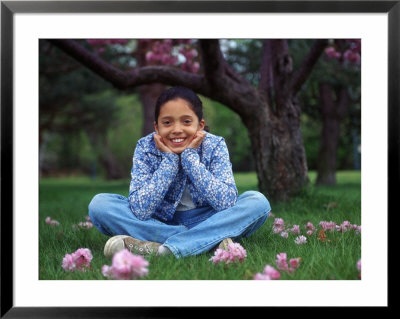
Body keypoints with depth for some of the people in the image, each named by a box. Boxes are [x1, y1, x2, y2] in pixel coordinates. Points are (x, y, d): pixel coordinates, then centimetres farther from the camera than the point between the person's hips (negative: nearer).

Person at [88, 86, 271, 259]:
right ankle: (210, 240, -28)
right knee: (100, 204, -22)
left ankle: (157, 249, -33)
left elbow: (227, 204, -27)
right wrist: (169, 159, -25)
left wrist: (190, 156, -26)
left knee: (258, 202, -25)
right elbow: (140, 211, -24)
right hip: (160, 223, 0)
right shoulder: (146, 148, -14)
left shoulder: (215, 146, -13)